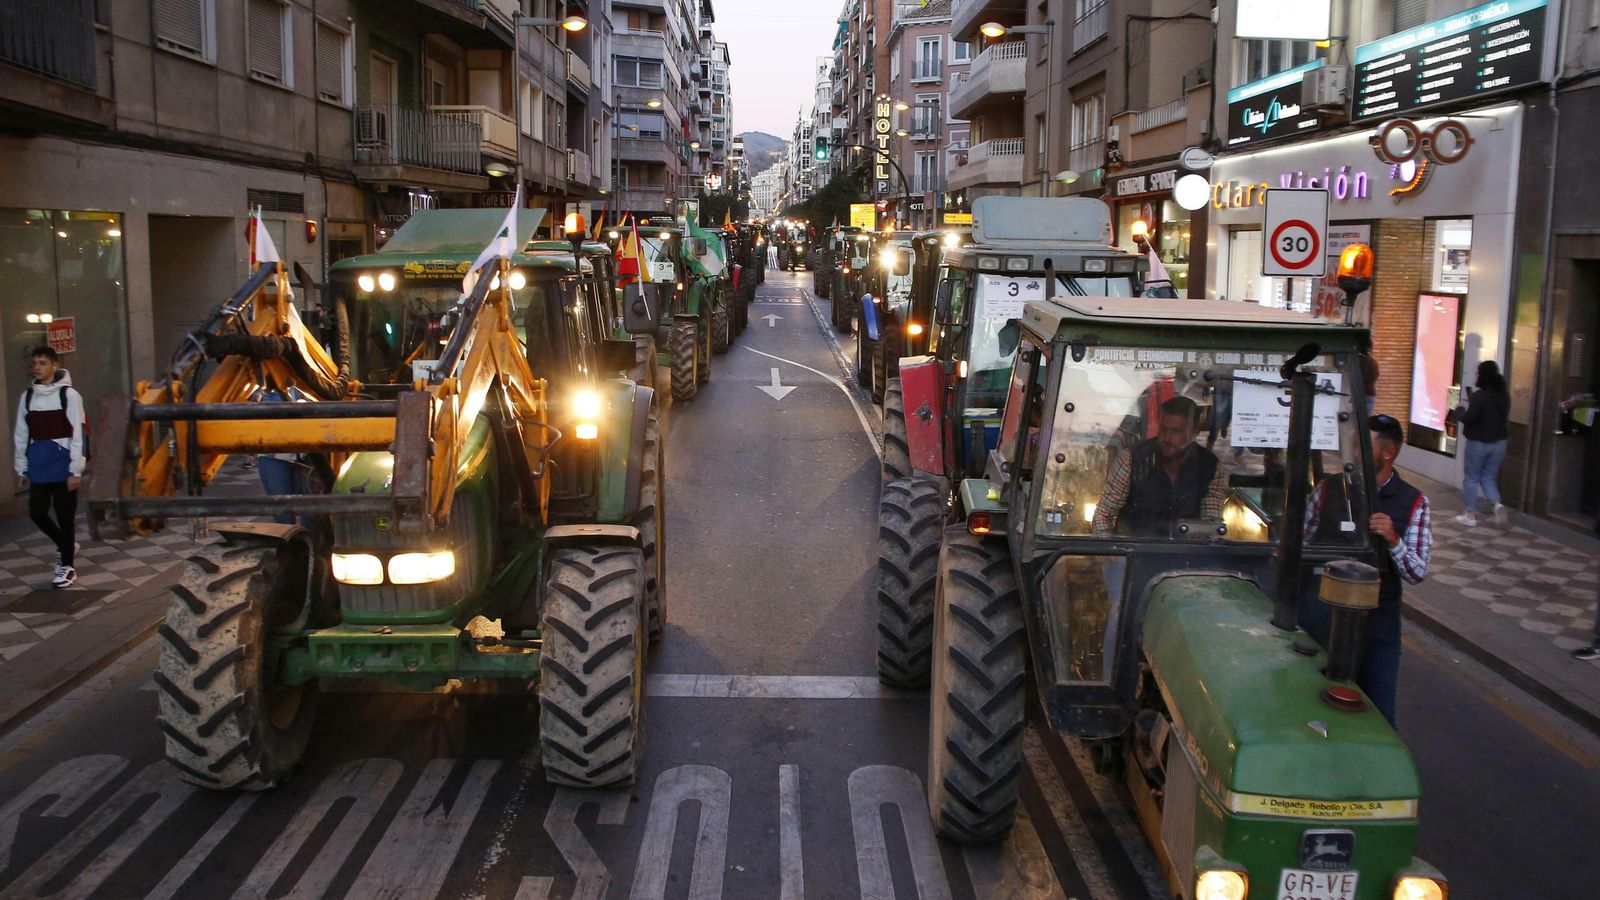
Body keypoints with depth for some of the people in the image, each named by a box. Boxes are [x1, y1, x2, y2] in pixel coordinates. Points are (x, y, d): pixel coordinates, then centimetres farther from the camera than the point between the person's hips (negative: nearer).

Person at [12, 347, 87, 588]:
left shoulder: (69, 394, -6)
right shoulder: (28, 396, 8)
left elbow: (77, 434, -9)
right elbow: (21, 433, 11)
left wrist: (76, 470, -12)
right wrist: (21, 467, 9)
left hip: (62, 465, -5)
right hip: (38, 467, 5)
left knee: (65, 515, 2)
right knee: (37, 513, 7)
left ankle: (68, 565, 13)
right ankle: (66, 546, 32)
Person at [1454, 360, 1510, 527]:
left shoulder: (1480, 395, -20)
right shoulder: (1504, 394, 3)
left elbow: (1468, 418, -21)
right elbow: (1505, 416, 13)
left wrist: (1461, 411, -1)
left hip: (1479, 443, -6)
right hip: (1499, 442, 6)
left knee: (1471, 478, 7)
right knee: (1489, 477, 17)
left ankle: (1470, 514, 11)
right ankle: (1498, 504, -7)